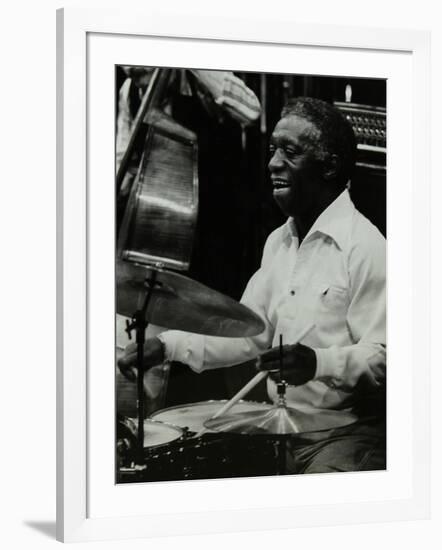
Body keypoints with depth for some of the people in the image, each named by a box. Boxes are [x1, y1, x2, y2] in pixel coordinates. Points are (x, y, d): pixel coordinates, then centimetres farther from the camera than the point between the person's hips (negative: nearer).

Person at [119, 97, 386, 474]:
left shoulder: (364, 247, -14)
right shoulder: (279, 241, 13)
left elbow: (386, 357, -19)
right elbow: (248, 333, 13)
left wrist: (320, 363, -36)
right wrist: (170, 345, 0)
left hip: (348, 432, -8)